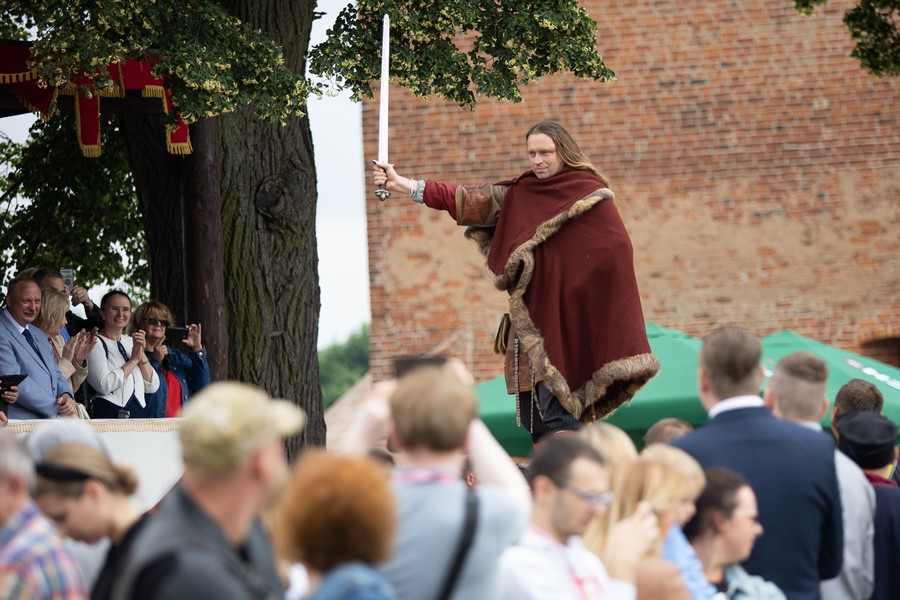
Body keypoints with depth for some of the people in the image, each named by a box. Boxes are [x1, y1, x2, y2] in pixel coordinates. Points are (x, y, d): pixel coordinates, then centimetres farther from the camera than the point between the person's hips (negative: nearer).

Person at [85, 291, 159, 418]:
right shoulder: (96, 343, -3)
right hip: (110, 413, -6)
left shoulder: (131, 341, 16)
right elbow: (104, 385, -19)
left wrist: (142, 355, -4)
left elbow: (152, 387, 10)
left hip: (141, 413, 6)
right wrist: (134, 359, -10)